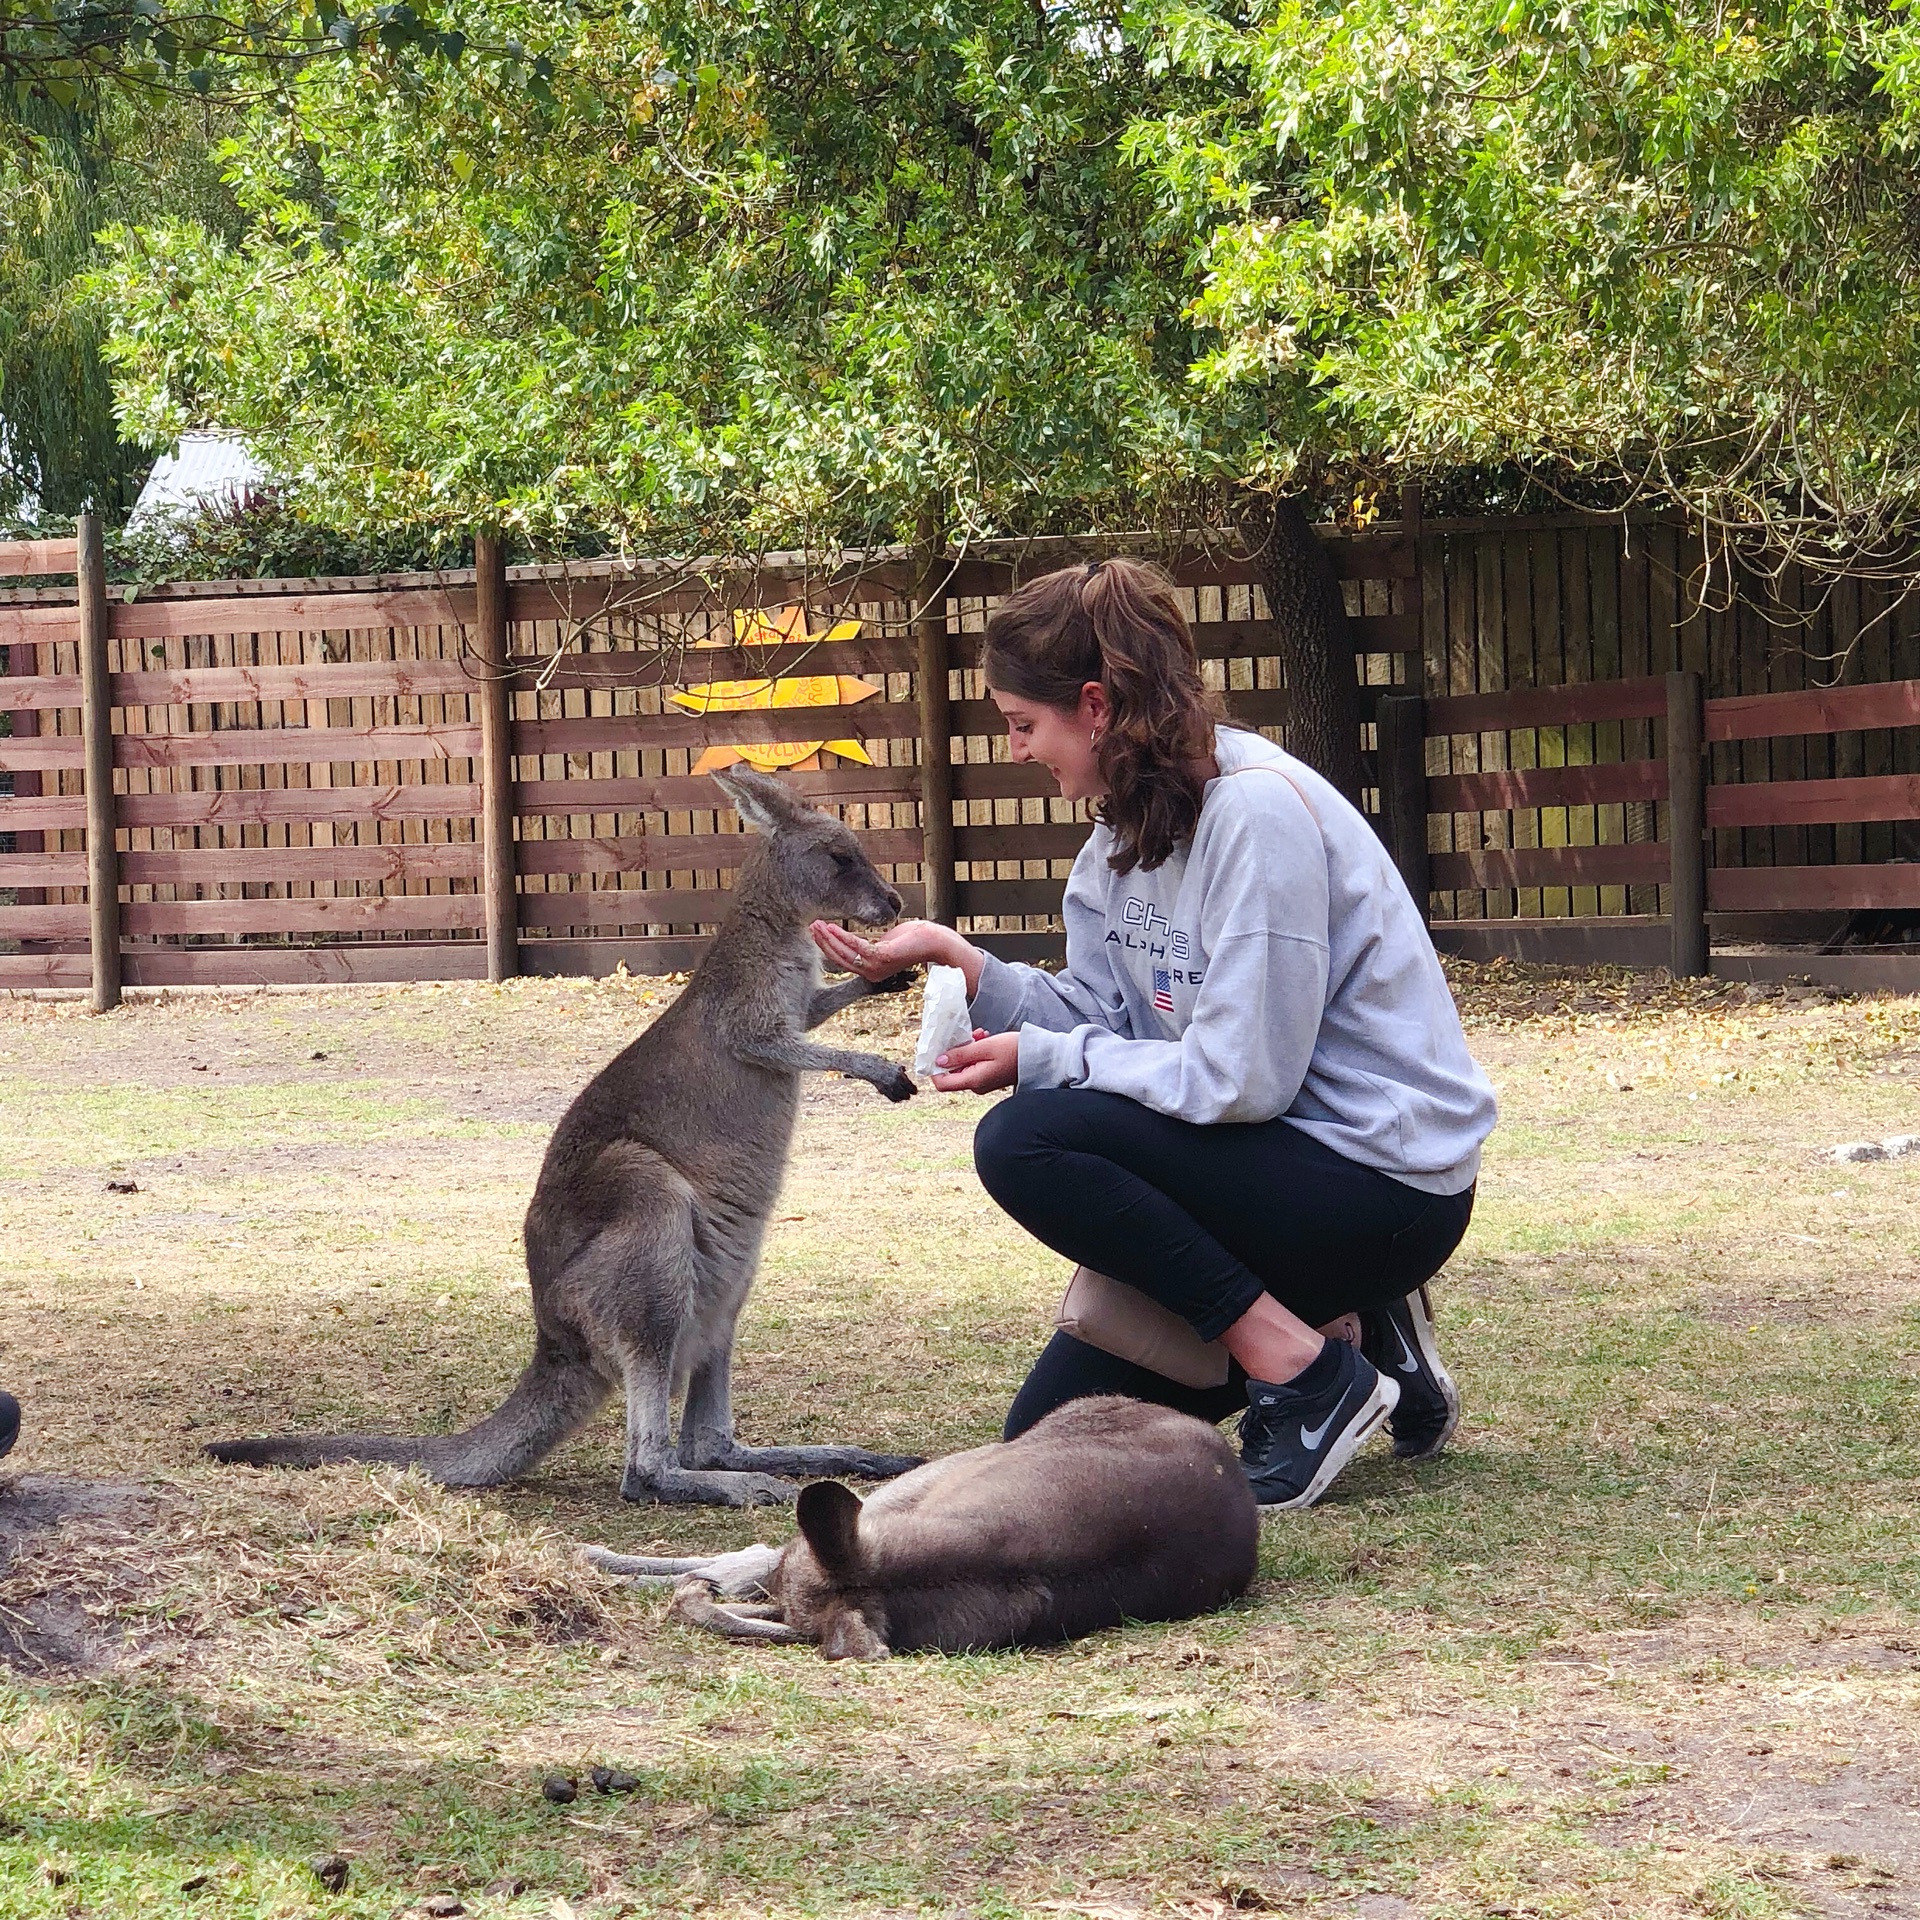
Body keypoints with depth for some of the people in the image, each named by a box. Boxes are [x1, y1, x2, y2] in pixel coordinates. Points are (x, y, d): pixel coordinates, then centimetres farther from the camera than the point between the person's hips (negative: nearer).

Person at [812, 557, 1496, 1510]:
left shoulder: (1258, 812, -22)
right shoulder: (1132, 822, 6)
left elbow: (1238, 1078, -24)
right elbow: (1103, 1023, 3)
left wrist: (1040, 1060, -16)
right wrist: (955, 959, -8)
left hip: (1388, 1189, -9)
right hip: (1282, 1163, 9)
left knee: (1025, 1142, -24)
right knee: (1052, 1434, 6)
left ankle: (1312, 1379, -15)